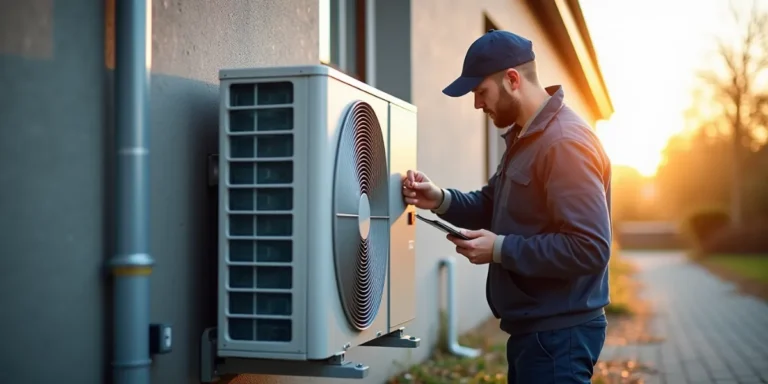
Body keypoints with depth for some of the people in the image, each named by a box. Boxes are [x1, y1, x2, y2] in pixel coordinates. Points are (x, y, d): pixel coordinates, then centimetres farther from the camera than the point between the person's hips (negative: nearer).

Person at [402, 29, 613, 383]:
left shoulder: (565, 142, -21)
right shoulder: (525, 137, 13)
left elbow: (590, 248, -27)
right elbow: (494, 208, 20)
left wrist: (500, 249, -22)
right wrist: (441, 200, 1)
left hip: (558, 335, -10)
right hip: (534, 329, 10)